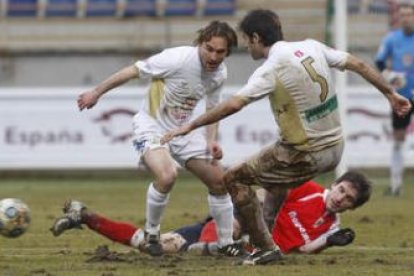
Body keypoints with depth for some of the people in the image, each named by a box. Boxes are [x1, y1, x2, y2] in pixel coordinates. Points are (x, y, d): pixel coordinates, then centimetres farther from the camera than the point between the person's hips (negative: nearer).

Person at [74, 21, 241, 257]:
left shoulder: (220, 73, -6)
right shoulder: (178, 59, -26)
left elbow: (213, 109, 12)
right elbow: (134, 71, -16)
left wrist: (212, 141, -4)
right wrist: (97, 92, -10)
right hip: (152, 127, -7)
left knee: (219, 182, 3)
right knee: (167, 176, -32)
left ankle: (227, 244, 20)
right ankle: (151, 232, -7)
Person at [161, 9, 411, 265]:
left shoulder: (271, 70, -18)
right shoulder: (311, 47, 2)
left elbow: (233, 105, -27)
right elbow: (359, 65, 7)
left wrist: (190, 126, -21)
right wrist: (391, 93, 18)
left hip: (306, 155, -8)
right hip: (335, 148, 8)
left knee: (235, 179, 5)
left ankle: (266, 248, 4)